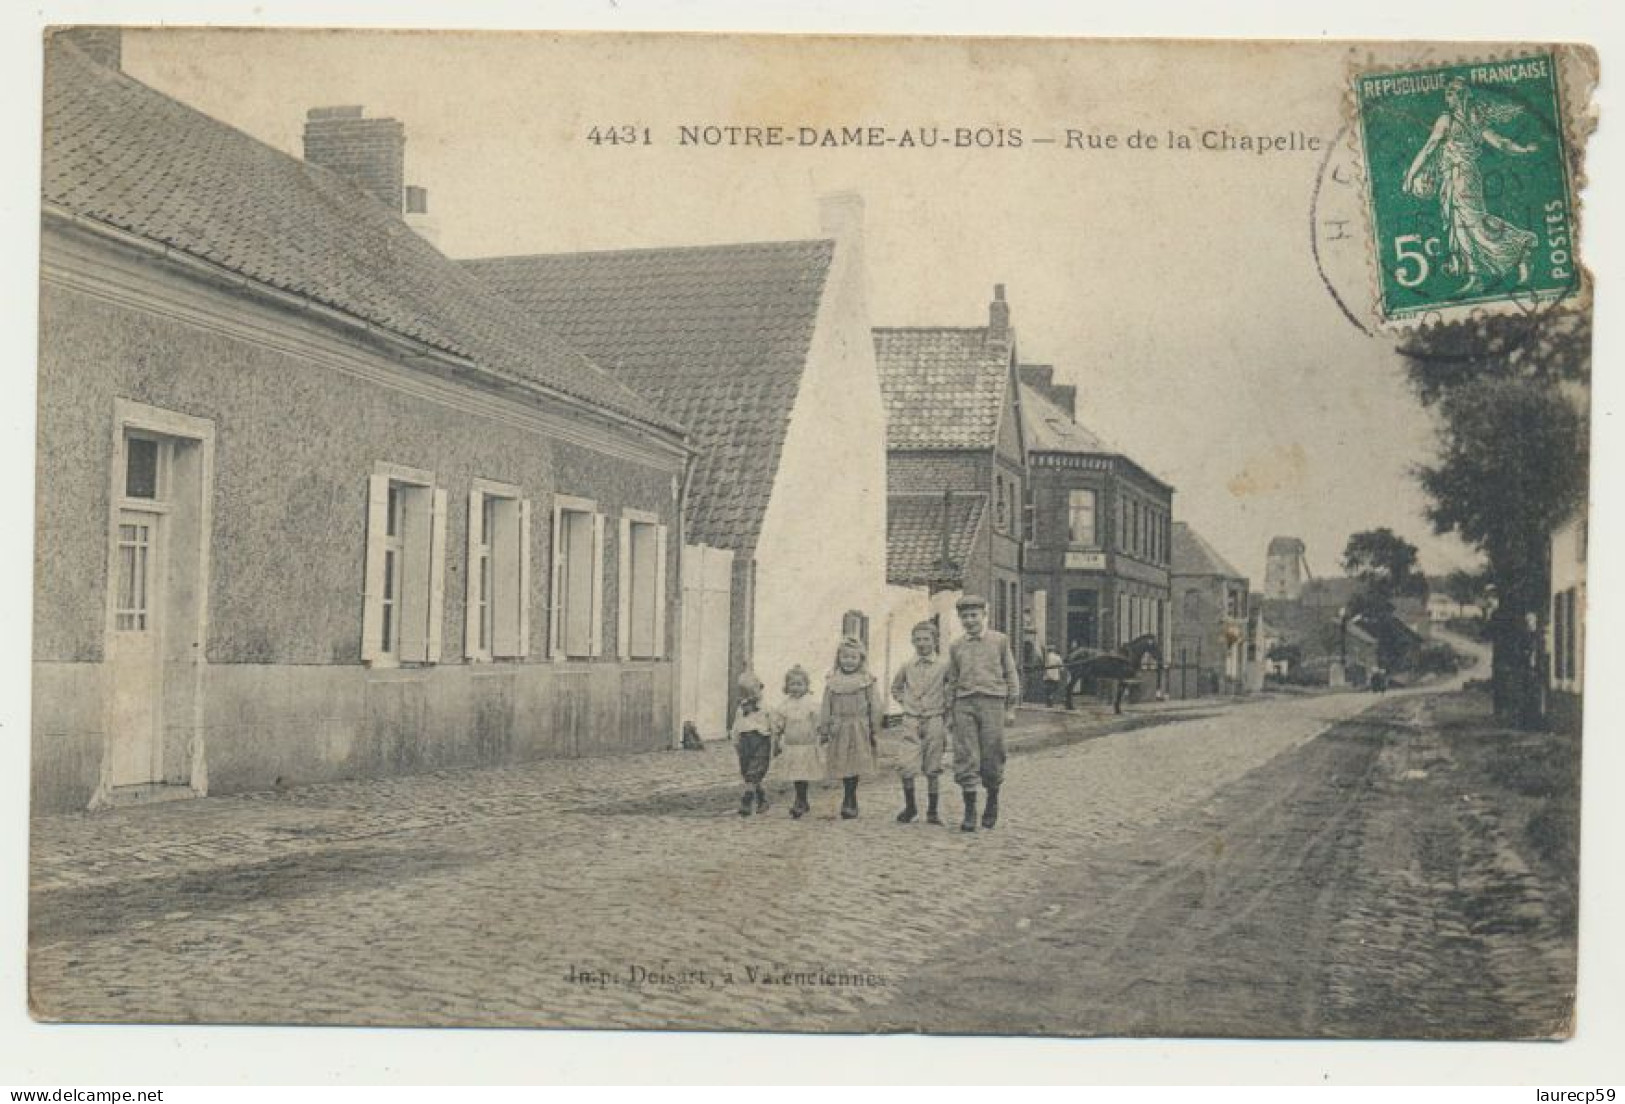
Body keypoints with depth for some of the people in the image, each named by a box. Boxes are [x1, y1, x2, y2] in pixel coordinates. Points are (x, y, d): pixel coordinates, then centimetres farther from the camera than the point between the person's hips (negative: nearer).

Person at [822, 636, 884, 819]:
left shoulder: (868, 681, 1)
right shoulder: (832, 681, 8)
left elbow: (875, 708, 2)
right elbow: (826, 708, 10)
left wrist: (874, 731, -1)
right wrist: (824, 730, 6)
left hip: (859, 730, -2)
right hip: (839, 730, 2)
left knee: (854, 767, -6)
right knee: (842, 767, 4)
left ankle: (849, 801, 0)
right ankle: (850, 801, 14)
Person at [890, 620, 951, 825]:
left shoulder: (943, 665, 0)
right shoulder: (907, 667, 6)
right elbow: (896, 688, 24)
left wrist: (947, 707, 3)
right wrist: (904, 702, 10)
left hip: (934, 721, -1)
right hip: (911, 722, 1)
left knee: (932, 770, 3)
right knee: (908, 768, -9)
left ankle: (932, 811, 12)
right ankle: (910, 806, 9)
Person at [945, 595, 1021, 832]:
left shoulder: (1000, 641, 7)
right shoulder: (956, 647, 12)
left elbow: (1011, 674, 8)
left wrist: (1011, 708, 2)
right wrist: (950, 712, 11)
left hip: (992, 701, -2)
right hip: (964, 704, 2)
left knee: (992, 757, -1)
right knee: (966, 759, -6)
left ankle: (993, 801, 23)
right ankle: (970, 811, -3)